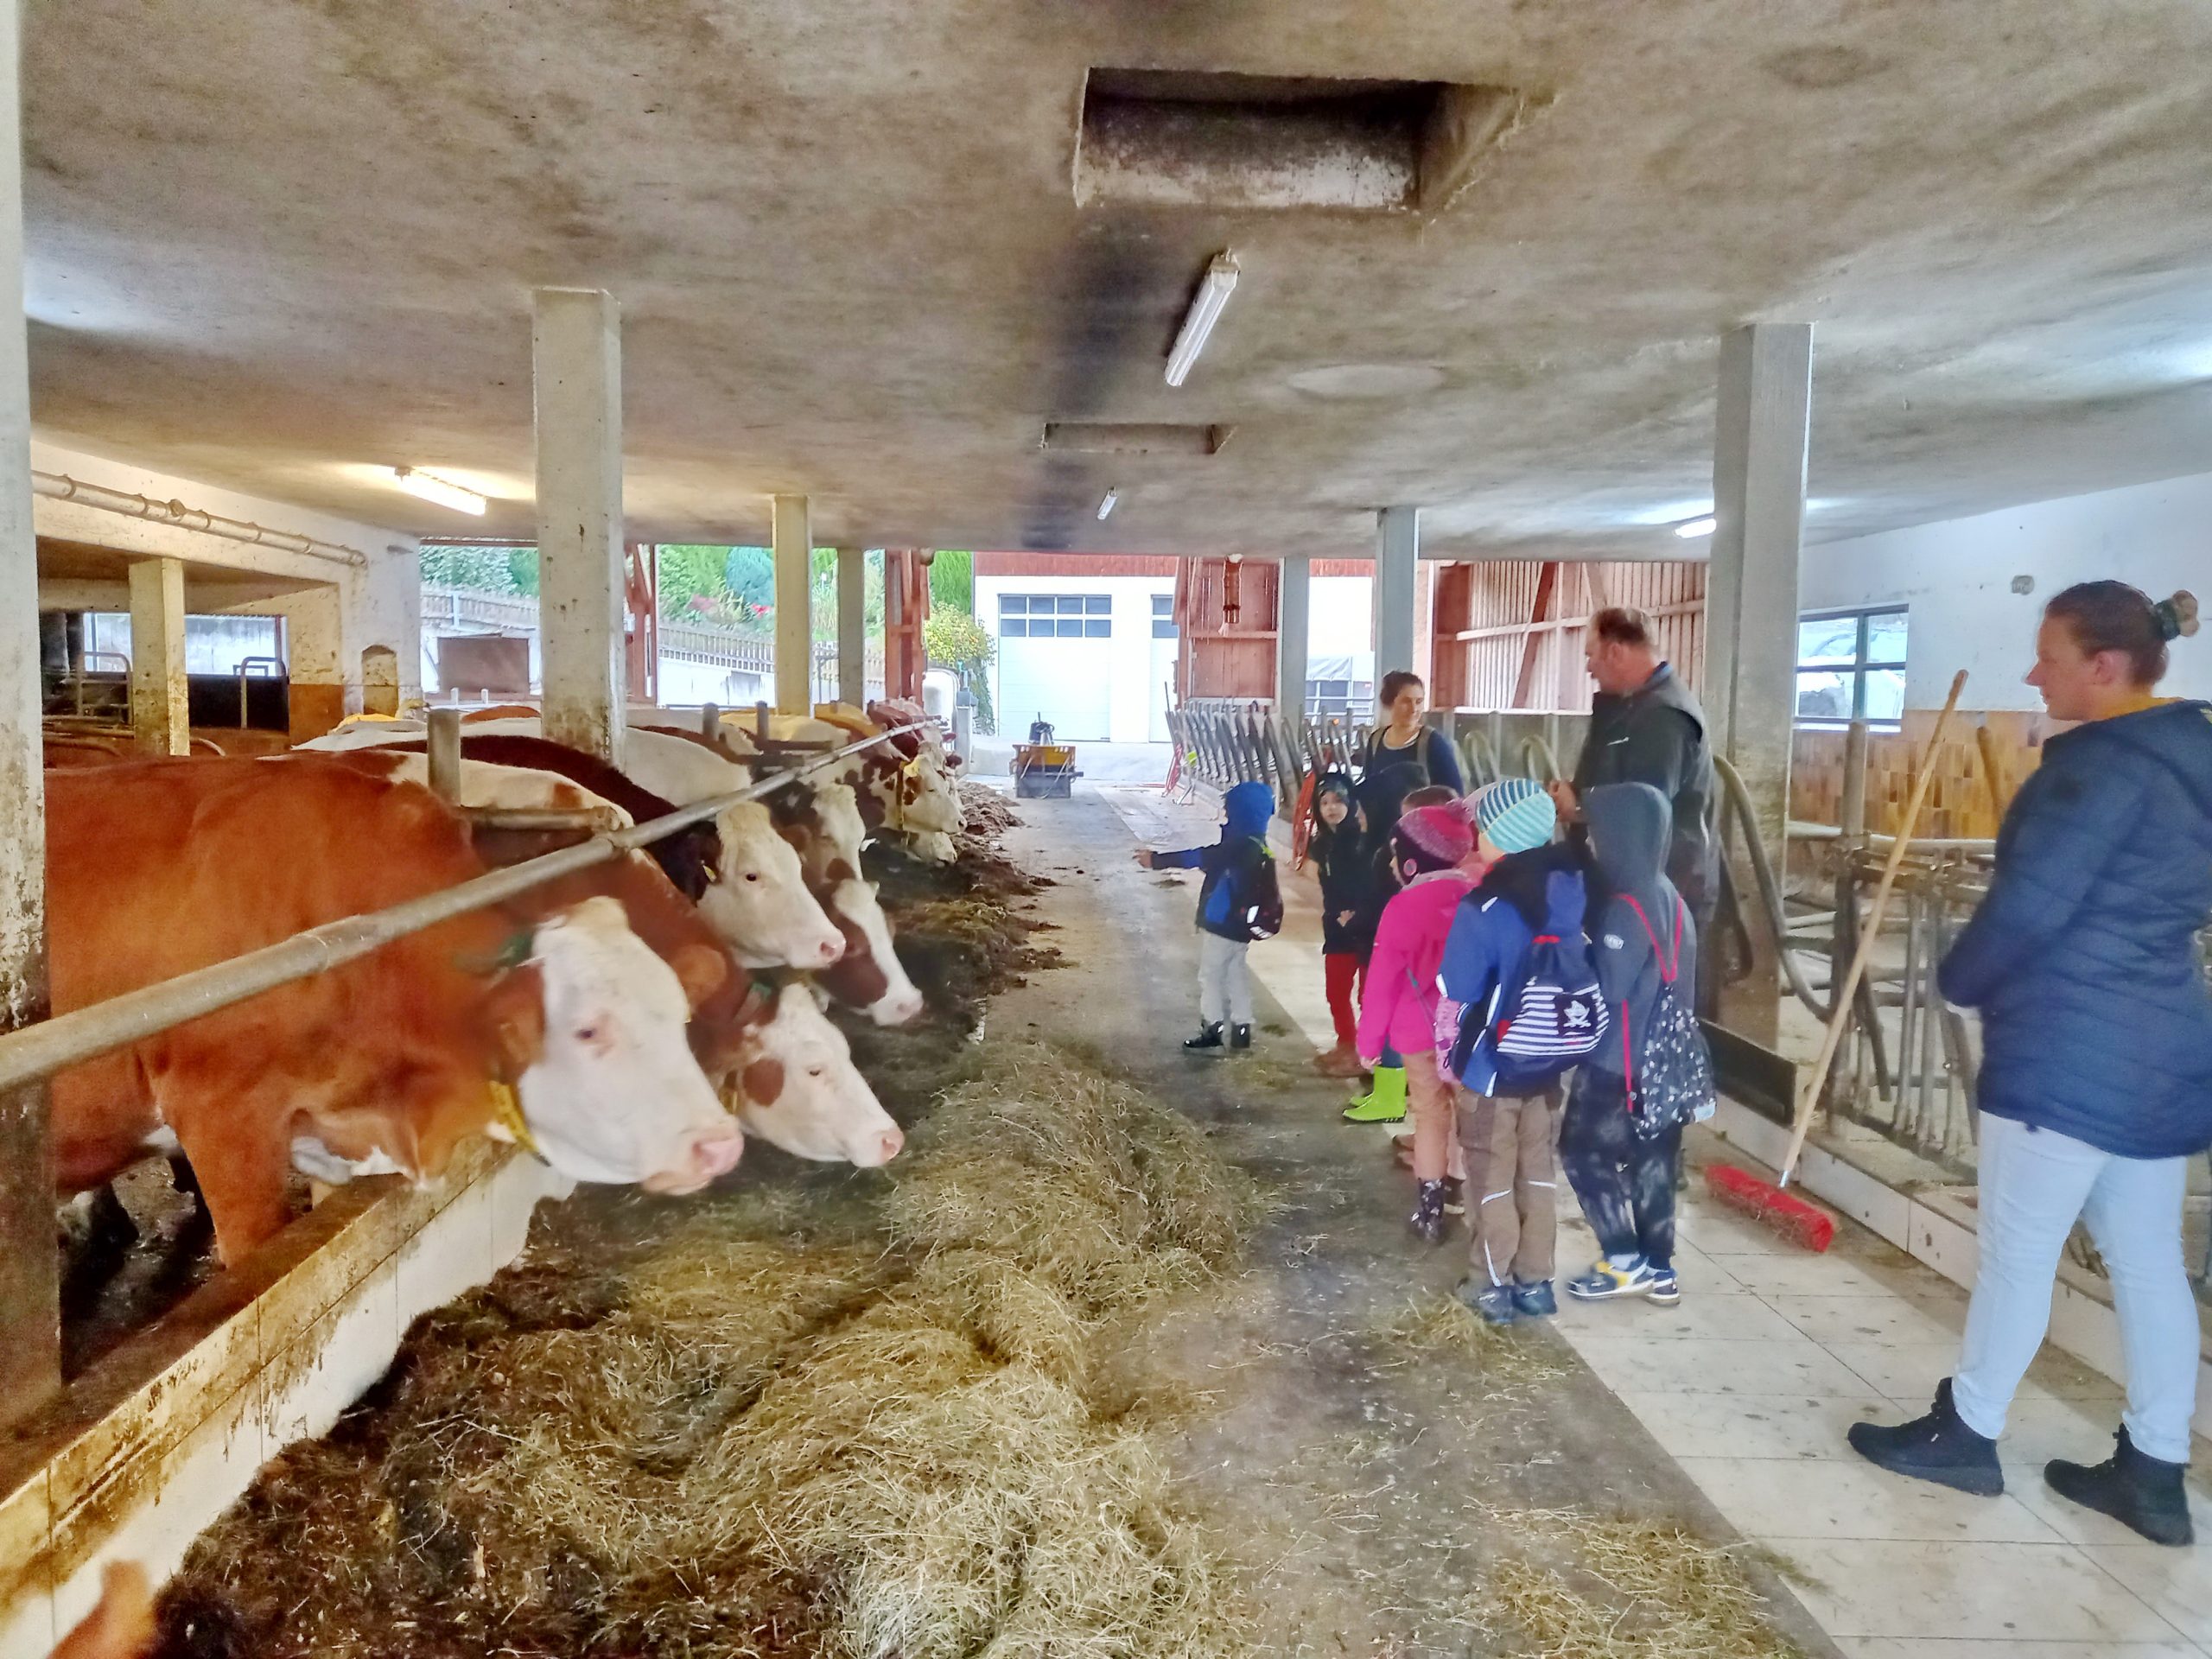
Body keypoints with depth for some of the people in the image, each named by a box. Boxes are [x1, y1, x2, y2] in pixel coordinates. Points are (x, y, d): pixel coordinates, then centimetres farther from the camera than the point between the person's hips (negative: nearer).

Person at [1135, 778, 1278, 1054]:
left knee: (1211, 974, 2)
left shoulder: (1244, 845, -24)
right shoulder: (1249, 842, 8)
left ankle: (1213, 1029, 10)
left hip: (1224, 923, -10)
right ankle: (1241, 1029, 21)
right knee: (1235, 974, 15)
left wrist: (1157, 860, -21)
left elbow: (1203, 858, -26)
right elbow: (1209, 857, 11)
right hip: (1236, 922, 10)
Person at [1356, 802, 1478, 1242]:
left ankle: (1430, 1209, 12)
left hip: (1421, 1032, -3)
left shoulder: (1404, 908, -17)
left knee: (1430, 1115, 7)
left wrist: (1370, 1040, -2)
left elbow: (1383, 981, -12)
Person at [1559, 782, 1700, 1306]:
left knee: (1584, 1151, 5)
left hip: (1619, 1062, -9)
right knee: (1651, 1159, 14)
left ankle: (1625, 1262, 9)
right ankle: (1659, 1269, 22)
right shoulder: (1669, 898, 8)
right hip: (1663, 1058, 9)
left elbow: (1607, 986, -23)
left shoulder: (1627, 908, -21)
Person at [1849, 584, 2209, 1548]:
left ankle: (1965, 1433, 18)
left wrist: (1960, 981, -3)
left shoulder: (2103, 763, -17)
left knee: (2018, 1250, 4)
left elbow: (2028, 908, -21)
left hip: (2072, 1053, -9)